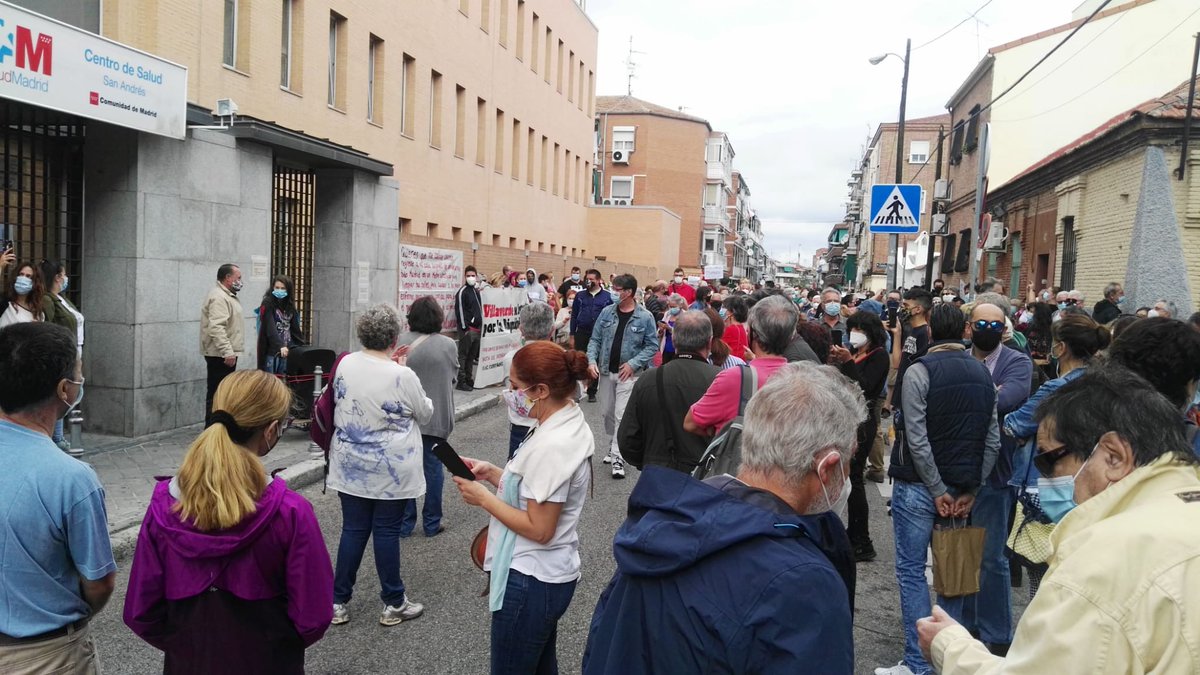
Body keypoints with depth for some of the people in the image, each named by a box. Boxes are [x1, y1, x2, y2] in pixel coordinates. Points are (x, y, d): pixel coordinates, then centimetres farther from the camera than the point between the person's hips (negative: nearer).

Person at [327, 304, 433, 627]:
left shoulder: (344, 365, -5)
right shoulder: (402, 376, -19)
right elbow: (425, 415, -2)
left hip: (350, 467, 4)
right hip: (391, 470, -4)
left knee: (353, 530, 13)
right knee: (387, 532, 6)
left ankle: (339, 602, 21)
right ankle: (393, 604, 20)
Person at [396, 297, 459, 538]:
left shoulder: (402, 342, -10)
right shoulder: (448, 345, -8)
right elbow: (453, 377, 3)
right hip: (437, 416, 0)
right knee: (433, 467, 10)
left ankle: (404, 523, 16)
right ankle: (432, 523, 17)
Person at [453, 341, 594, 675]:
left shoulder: (551, 446, -27)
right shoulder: (571, 422, 2)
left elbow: (539, 529, -24)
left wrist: (483, 497, -16)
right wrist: (492, 472, 2)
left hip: (530, 581, -10)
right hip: (551, 574, 10)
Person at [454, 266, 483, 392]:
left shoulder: (477, 291, 16)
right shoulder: (462, 292, -8)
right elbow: (459, 311, -14)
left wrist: (481, 327, 17)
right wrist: (465, 328, -17)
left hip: (477, 328, 8)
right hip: (467, 329, -8)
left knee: (472, 356, 12)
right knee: (463, 355, -4)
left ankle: (469, 379, 20)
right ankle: (461, 382, -3)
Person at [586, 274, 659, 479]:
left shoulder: (644, 317, -9)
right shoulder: (606, 312, 1)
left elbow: (652, 346, -5)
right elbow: (595, 339, 5)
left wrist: (633, 364, -14)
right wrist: (592, 360, -11)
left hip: (629, 374, -4)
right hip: (606, 371, 5)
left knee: (622, 416, -9)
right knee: (607, 412, 15)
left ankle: (618, 458, -5)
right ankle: (613, 447, 35)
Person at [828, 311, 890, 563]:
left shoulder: (879, 356, -6)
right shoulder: (852, 352, 14)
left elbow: (865, 387, -18)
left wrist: (848, 362, -20)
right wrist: (834, 361, -4)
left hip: (863, 419, -7)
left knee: (853, 476, -7)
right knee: (846, 474, 10)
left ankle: (863, 544, 0)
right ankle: (852, 532, 23)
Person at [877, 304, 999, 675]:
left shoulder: (919, 371, -12)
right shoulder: (983, 373, 6)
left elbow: (917, 439, -17)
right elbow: (992, 441, 5)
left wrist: (937, 490, -10)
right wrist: (970, 489, 5)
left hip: (919, 487, -6)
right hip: (962, 488, 6)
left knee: (911, 571, 2)